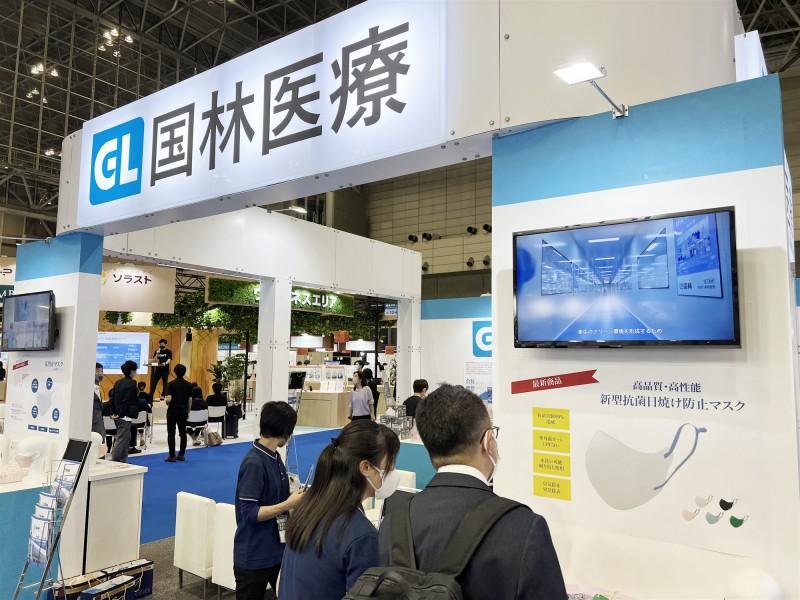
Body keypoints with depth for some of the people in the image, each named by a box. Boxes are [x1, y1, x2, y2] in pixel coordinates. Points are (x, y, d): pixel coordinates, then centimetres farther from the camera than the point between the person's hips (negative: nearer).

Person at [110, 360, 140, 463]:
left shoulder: (118, 382, 11)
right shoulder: (132, 383, -13)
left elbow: (112, 398, 12)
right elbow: (127, 400, -18)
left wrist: (115, 412, 13)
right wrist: (121, 414, -12)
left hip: (118, 416, 9)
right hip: (125, 416, -9)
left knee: (126, 439, 16)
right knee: (121, 440, -5)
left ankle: (123, 461, 22)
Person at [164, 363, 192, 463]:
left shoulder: (171, 384, -11)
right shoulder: (188, 385, 2)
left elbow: (169, 399, -20)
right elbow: (190, 400, 5)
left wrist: (167, 403, 3)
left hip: (172, 412, -4)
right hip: (183, 412, 4)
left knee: (171, 433, 2)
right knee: (183, 433, 9)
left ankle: (172, 456, 2)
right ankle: (181, 455, 12)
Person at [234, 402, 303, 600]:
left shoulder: (274, 457, 3)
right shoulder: (254, 463, -24)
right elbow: (249, 513, -25)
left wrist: (295, 497, -1)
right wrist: (288, 504, -24)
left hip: (277, 549, 8)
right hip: (253, 556, -8)